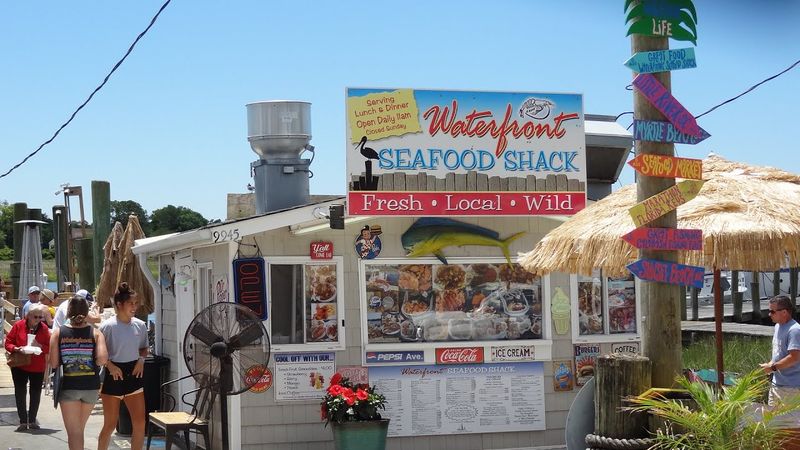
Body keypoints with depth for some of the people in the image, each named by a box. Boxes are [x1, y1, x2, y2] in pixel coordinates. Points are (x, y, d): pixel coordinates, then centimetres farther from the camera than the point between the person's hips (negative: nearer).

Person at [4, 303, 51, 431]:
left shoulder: (44, 329, -3)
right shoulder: (19, 325, -7)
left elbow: (50, 347, -1)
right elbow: (8, 343, -3)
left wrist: (40, 346, -21)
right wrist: (16, 349, -22)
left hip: (38, 368, 1)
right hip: (19, 366, -1)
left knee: (35, 393, 7)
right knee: (20, 393, 2)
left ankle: (32, 420, 20)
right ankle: (23, 421, 10)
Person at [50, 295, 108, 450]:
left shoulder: (58, 333, -4)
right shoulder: (95, 333, -4)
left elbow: (53, 363, -9)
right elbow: (102, 359, -17)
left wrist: (67, 359, 11)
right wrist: (91, 361, 4)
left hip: (68, 386, -2)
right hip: (91, 386, 2)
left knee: (74, 431, 1)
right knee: (80, 428, 21)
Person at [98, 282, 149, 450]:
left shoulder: (140, 325, 2)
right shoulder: (107, 326, -13)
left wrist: (141, 359, -3)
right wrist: (110, 365, -20)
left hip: (133, 374, 4)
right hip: (114, 376, -4)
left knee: (140, 423, 1)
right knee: (110, 425, 4)